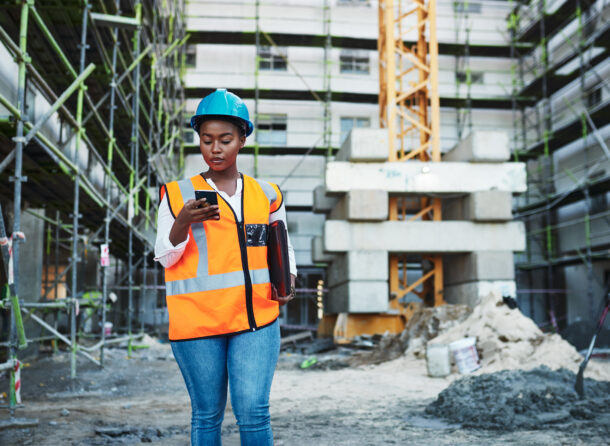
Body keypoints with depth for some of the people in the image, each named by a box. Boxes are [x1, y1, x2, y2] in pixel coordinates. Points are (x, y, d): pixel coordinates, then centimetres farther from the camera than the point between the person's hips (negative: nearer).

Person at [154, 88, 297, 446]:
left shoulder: (266, 195, 11)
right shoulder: (178, 194, 5)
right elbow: (166, 257, 3)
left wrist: (288, 279, 2)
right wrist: (183, 221, -17)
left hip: (255, 320, 1)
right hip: (196, 321, -1)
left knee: (254, 413, -5)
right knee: (207, 415, 6)